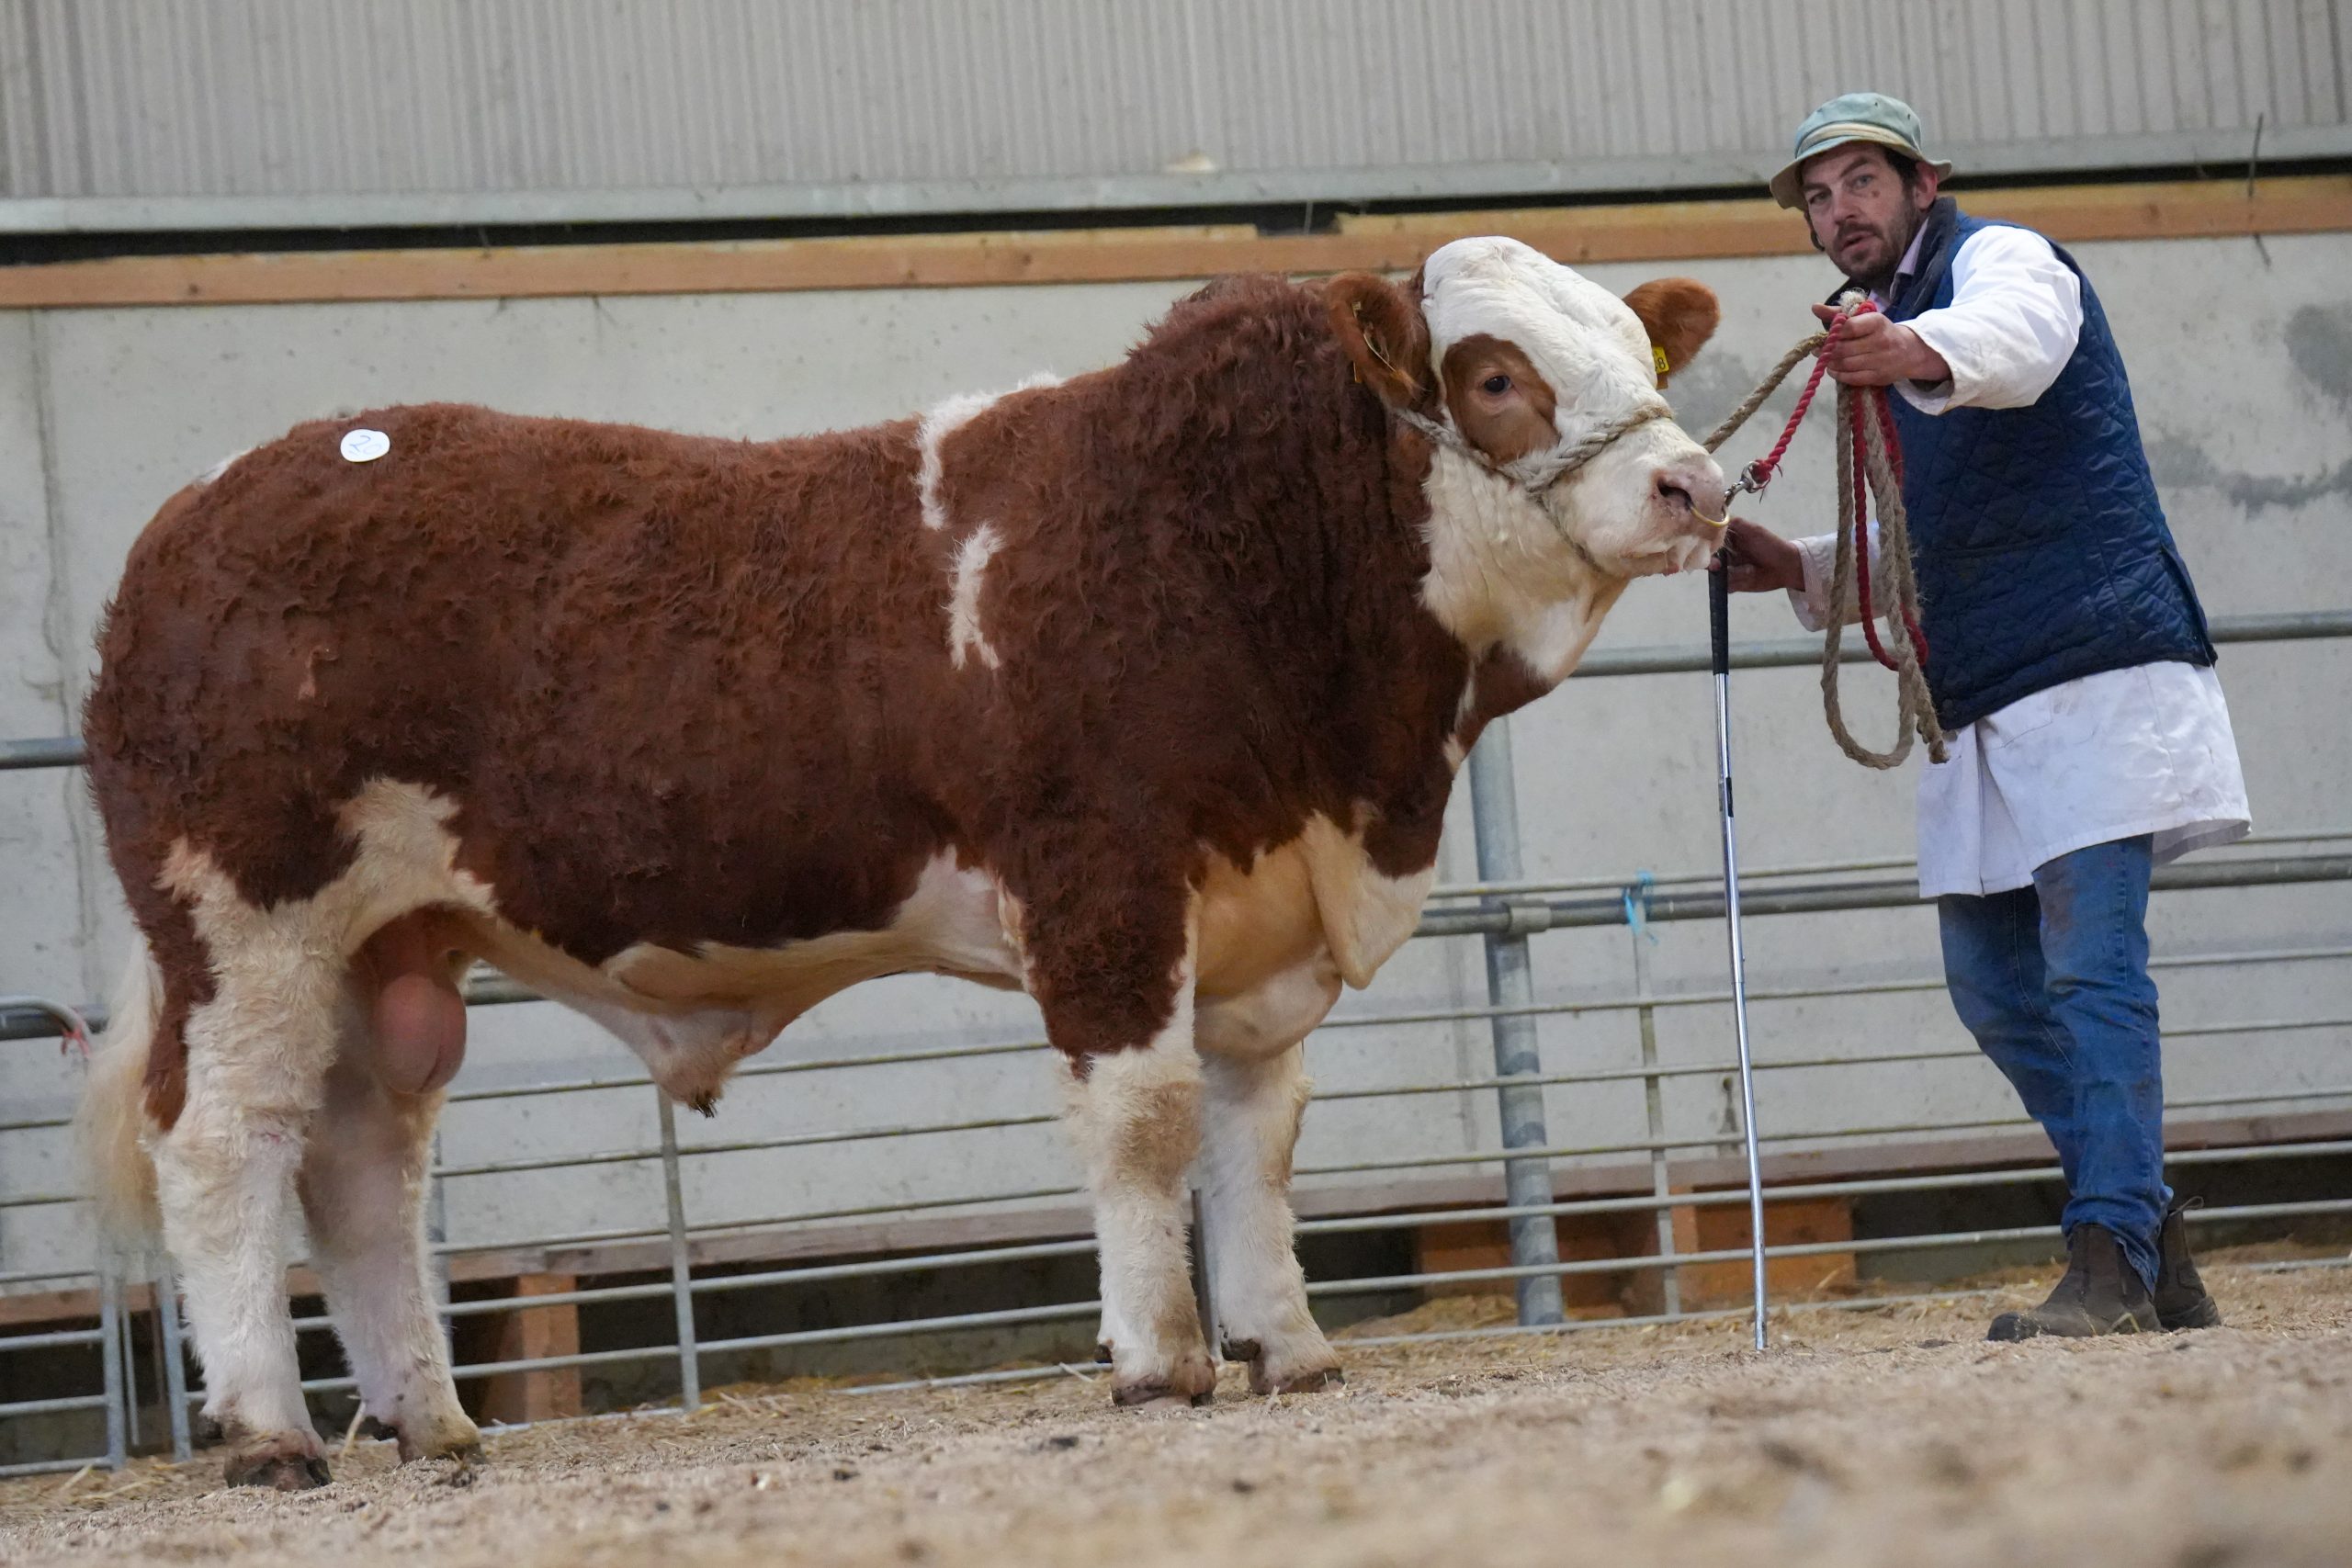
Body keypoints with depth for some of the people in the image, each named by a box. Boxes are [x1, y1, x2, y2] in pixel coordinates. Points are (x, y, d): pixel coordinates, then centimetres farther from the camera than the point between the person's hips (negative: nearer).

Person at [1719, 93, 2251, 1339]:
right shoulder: (1879, 332, 23)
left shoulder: (2001, 258, -4)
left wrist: (1921, 351, -54)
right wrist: (1803, 571, 14)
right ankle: (2153, 1242, 16)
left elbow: (2015, 338, -32)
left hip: (2096, 674, -9)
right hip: (1980, 710, 9)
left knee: (2089, 967, -15)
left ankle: (2110, 1268, -18)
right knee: (1994, 984, 7)